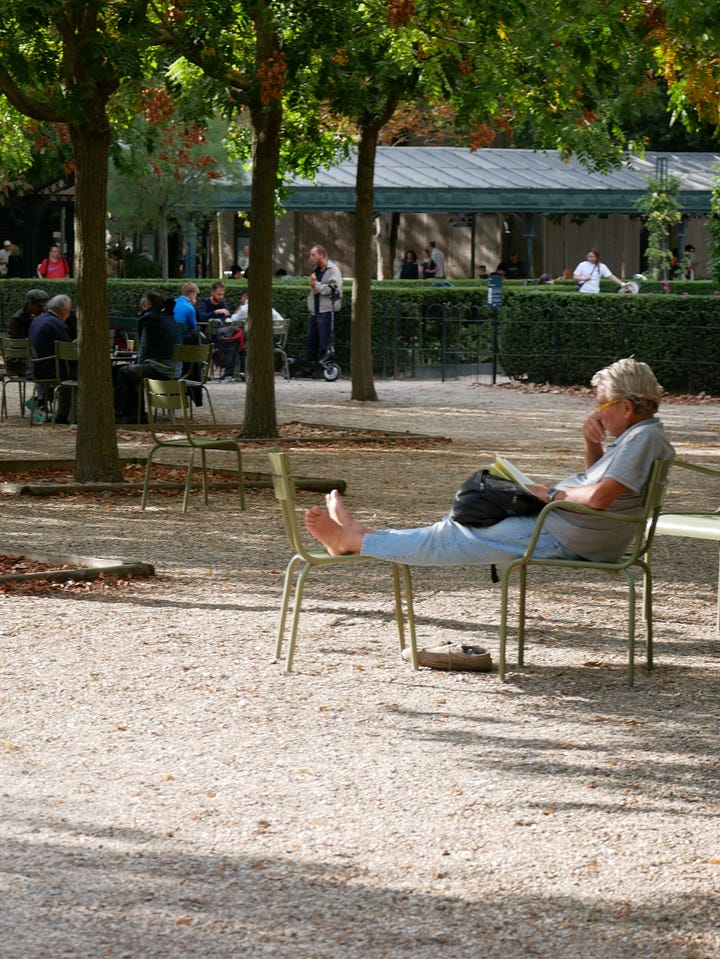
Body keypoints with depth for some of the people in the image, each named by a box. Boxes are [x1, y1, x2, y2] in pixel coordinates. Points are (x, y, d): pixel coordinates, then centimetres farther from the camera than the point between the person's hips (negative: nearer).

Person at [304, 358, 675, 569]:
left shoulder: (643, 438, -21)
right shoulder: (634, 437, 12)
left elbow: (599, 497, -31)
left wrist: (552, 493, -15)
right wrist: (592, 444, 4)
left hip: (560, 538, -11)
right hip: (555, 526, 11)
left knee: (456, 538, -1)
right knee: (460, 526, 16)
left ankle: (354, 540, 9)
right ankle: (356, 536, 24)